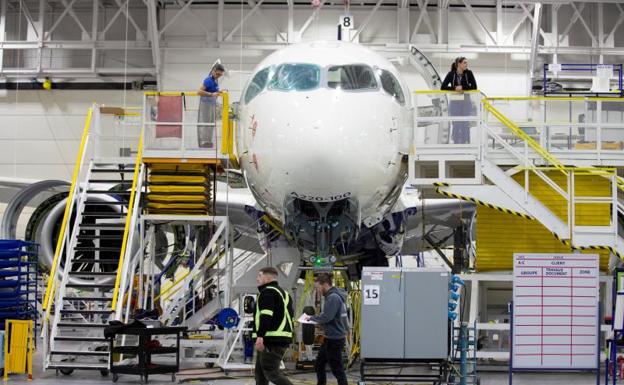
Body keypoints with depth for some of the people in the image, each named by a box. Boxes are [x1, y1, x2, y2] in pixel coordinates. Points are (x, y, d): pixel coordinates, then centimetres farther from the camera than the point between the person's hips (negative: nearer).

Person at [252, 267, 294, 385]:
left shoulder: (267, 292, -8)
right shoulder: (283, 292, 24)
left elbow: (266, 316, -22)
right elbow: (289, 317, 28)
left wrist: (260, 336, -29)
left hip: (272, 340, -10)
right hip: (283, 339, 10)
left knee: (271, 372, -11)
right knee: (260, 371, 13)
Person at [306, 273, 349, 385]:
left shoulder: (333, 297, -19)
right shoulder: (334, 296, 12)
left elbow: (326, 317, -24)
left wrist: (312, 318, -9)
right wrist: (315, 318, 4)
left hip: (335, 339, -10)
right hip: (330, 338, 10)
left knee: (337, 369, -3)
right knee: (319, 364, 18)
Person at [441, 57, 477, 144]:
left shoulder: (469, 73, -3)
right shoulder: (451, 74, -5)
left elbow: (474, 86, -7)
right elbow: (443, 87, -8)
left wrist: (462, 87, -17)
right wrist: (455, 88, -20)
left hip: (466, 102, 1)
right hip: (455, 102, -1)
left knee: (466, 125, 2)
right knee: (456, 125, 2)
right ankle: (456, 144, 9)